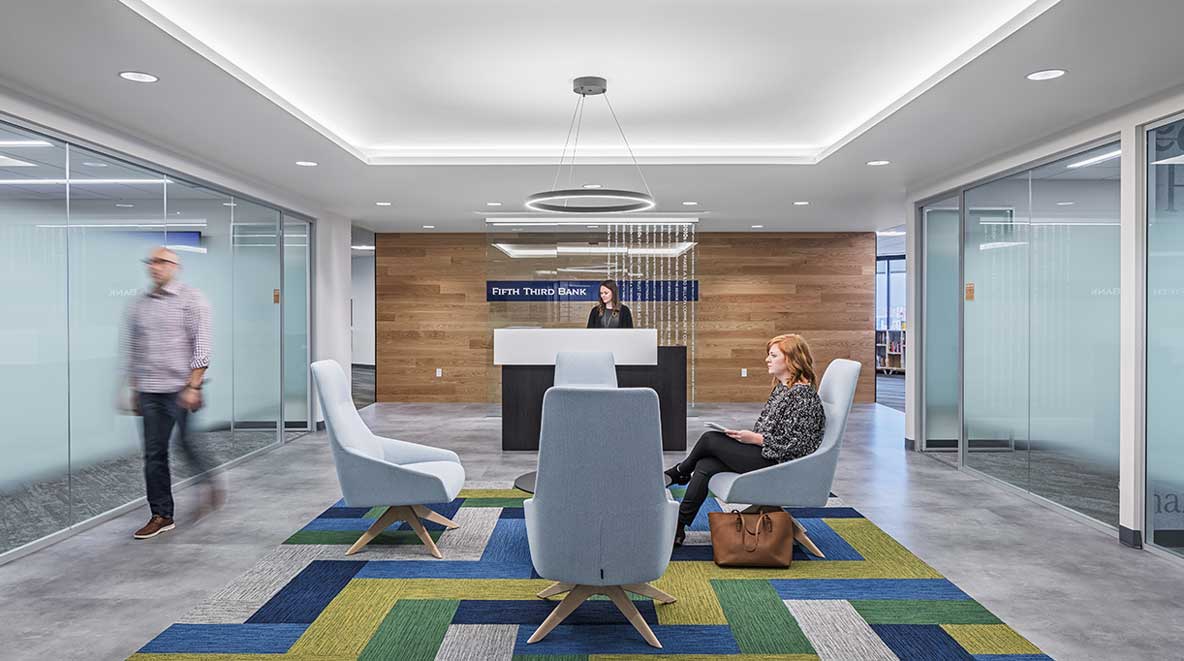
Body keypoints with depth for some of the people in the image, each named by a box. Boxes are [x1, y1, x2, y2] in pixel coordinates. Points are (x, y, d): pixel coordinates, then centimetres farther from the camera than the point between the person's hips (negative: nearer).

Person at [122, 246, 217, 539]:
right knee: (154, 454, 5)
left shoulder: (191, 299, -3)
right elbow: (131, 349, 18)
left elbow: (201, 345, -9)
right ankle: (161, 515, 14)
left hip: (181, 390, -5)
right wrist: (134, 389, 15)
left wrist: (193, 386, -15)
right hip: (149, 393, 5)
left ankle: (213, 484, 24)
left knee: (189, 446, -2)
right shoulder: (138, 304, 13)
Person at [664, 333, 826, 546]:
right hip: (764, 456, 9)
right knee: (705, 466, -9)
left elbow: (795, 444, -20)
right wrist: (747, 435, 4)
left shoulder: (803, 393, -15)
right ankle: (678, 526, -9)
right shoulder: (781, 388, 15)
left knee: (710, 440, -10)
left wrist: (754, 438, -20)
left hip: (778, 465, -9)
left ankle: (679, 472, 19)